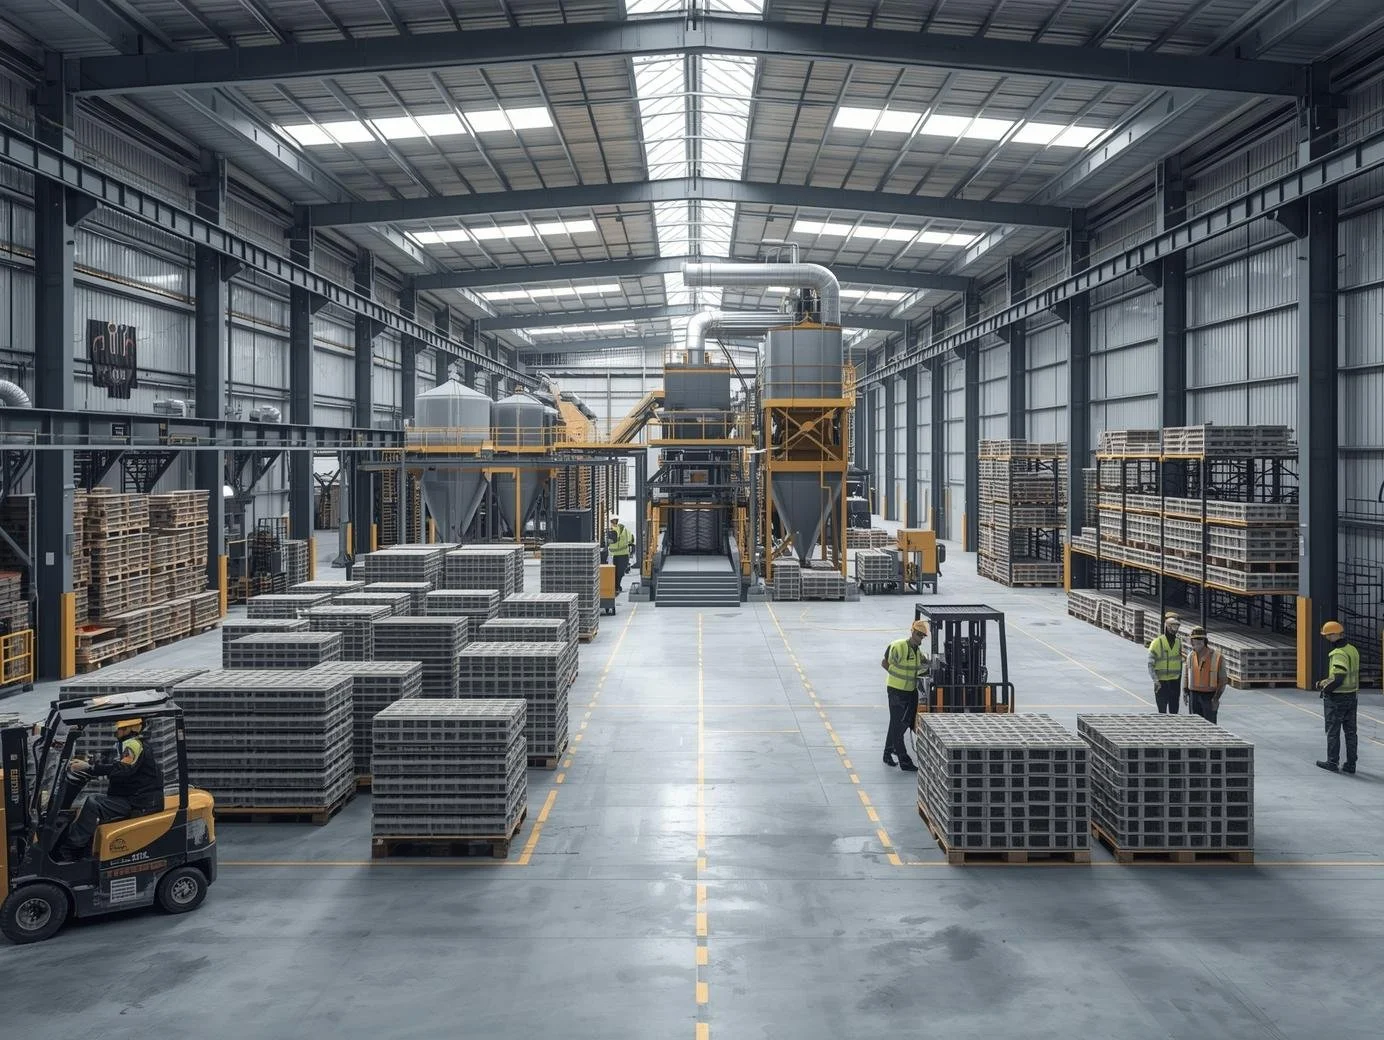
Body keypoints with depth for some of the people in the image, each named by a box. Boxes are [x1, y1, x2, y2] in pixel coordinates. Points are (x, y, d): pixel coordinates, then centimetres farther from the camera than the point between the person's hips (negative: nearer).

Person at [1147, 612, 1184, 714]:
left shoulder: (1178, 643, 6)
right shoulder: (1157, 643, -10)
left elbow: (1180, 663, 16)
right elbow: (1150, 664, -11)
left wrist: (1179, 680, 16)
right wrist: (1156, 681, -20)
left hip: (1174, 682, 5)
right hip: (1161, 683, -5)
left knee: (1174, 711, 9)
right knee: (1162, 710, -2)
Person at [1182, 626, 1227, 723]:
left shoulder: (1216, 657, -10)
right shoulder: (1190, 656, 4)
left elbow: (1223, 680, -8)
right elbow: (1186, 675, 16)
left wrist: (1216, 698, -14)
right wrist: (1185, 691, 5)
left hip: (1209, 696, -4)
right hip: (1193, 696, 4)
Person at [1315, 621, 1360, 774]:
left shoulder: (1339, 654, -21)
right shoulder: (1353, 650, 8)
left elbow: (1338, 678, -27)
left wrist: (1325, 689, -10)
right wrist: (1325, 681, 8)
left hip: (1337, 698, -8)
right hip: (1352, 696, 8)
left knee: (1333, 731, 3)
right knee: (1350, 731, 11)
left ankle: (1332, 762, 10)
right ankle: (1350, 764, 16)